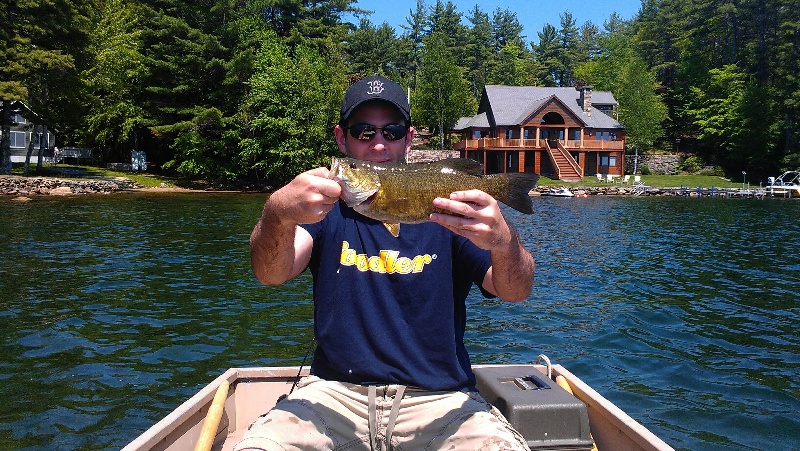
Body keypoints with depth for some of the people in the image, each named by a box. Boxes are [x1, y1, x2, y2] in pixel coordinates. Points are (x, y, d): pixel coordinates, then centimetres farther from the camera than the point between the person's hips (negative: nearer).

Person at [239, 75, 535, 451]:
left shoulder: (446, 208, 1)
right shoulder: (326, 208, 4)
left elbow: (516, 292, -9)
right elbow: (270, 275, -13)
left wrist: (504, 243, -32)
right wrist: (277, 215, -36)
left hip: (439, 400, 1)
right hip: (336, 392, 0)